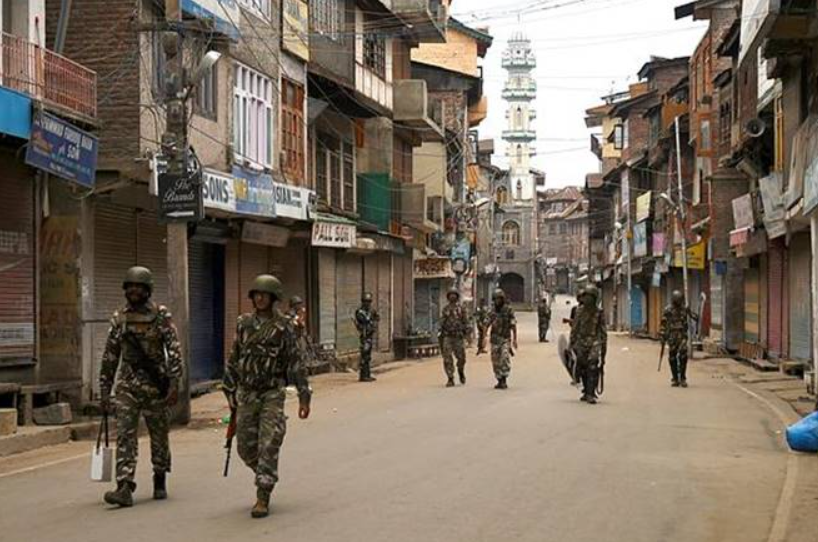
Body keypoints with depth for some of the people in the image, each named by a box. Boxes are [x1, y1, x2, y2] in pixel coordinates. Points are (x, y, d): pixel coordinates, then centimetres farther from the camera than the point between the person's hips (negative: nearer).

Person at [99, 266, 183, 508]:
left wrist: (174, 383, -18)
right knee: (124, 436, -9)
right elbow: (109, 356, 11)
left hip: (156, 385, -2)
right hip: (127, 386, 2)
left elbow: (174, 351, -9)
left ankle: (160, 481, 28)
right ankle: (125, 488, -14)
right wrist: (104, 391, 9)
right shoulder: (119, 318, 6)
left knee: (159, 437, 9)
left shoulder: (161, 316, -5)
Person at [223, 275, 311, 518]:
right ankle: (266, 477, 35)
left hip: (273, 393, -4)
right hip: (247, 394, 4)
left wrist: (304, 397, -10)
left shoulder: (284, 326, -5)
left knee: (268, 446, -9)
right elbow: (234, 359, 11)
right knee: (246, 447, 8)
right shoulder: (244, 324, 5)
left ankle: (263, 499, -4)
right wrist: (230, 393, 11)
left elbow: (296, 362, -6)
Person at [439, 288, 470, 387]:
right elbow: (442, 323, 14)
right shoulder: (445, 309, 10)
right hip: (447, 337, 1)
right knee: (447, 359, -6)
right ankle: (450, 379, -1)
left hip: (459, 336, -1)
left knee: (461, 357, 2)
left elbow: (466, 321, 1)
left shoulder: (461, 307, 3)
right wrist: (441, 336, 11)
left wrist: (467, 333, -7)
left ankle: (461, 371, 33)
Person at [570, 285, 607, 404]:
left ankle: (590, 394, -18)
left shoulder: (599, 313, 2)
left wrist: (604, 347, 5)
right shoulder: (580, 311, 7)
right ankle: (586, 391, 24)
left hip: (594, 342, -3)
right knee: (582, 369, 8)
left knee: (593, 367, -16)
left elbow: (603, 331, 7)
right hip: (581, 342, 3)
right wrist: (572, 343, 9)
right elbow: (574, 328, 12)